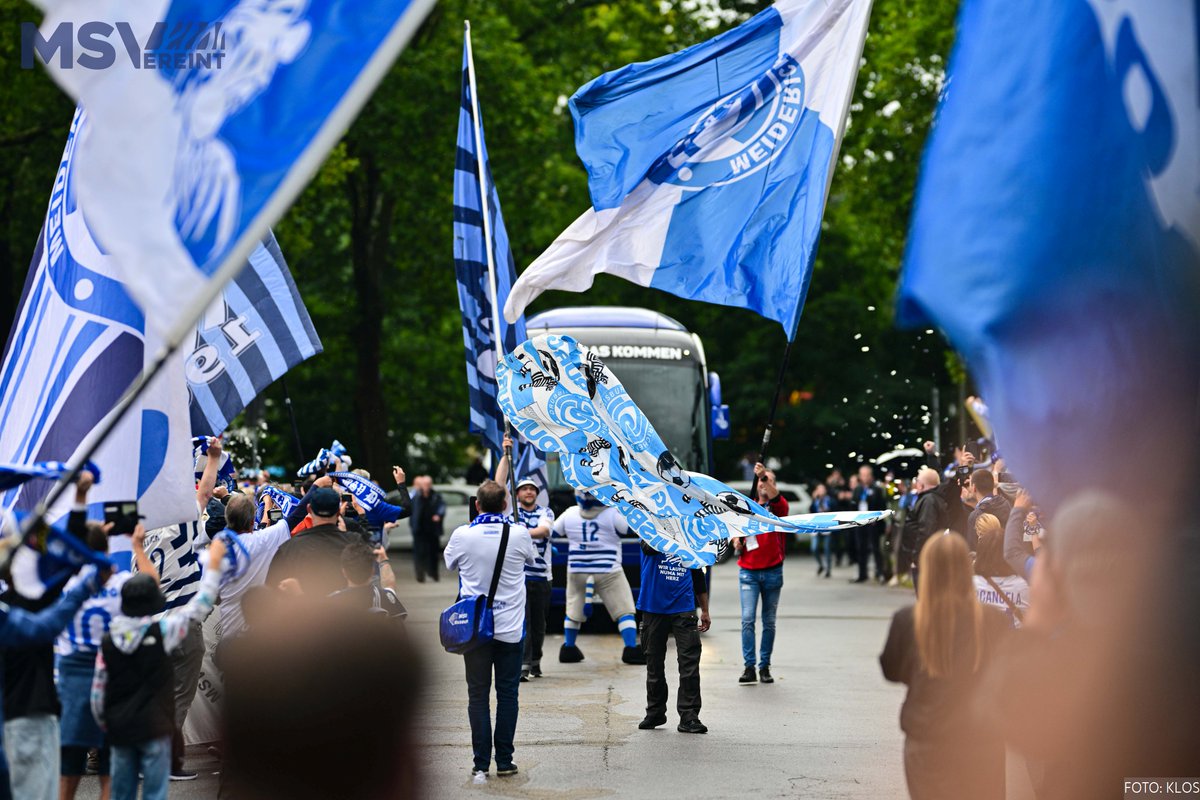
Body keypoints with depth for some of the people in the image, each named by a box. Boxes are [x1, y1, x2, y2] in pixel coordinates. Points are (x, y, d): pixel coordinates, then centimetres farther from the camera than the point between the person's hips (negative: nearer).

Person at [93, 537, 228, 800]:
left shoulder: (108, 641, 0)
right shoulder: (162, 632, -11)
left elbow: (98, 691, 4)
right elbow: (199, 607, -3)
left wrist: (105, 724, 18)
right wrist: (214, 565, 5)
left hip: (120, 729, 4)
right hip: (154, 729, -4)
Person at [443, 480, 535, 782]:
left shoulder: (462, 534, -8)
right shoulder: (519, 533, -7)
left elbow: (450, 562, 12)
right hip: (510, 628, 0)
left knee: (478, 695, 5)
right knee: (507, 694, 8)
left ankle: (481, 765, 3)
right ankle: (504, 762, 10)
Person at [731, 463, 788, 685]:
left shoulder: (778, 506, 1)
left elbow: (775, 496, -23)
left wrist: (765, 476, -39)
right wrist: (736, 540, -3)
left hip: (772, 572, -1)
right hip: (748, 571, 1)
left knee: (769, 622, 6)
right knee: (748, 619, -8)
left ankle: (765, 666, 12)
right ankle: (749, 667, -7)